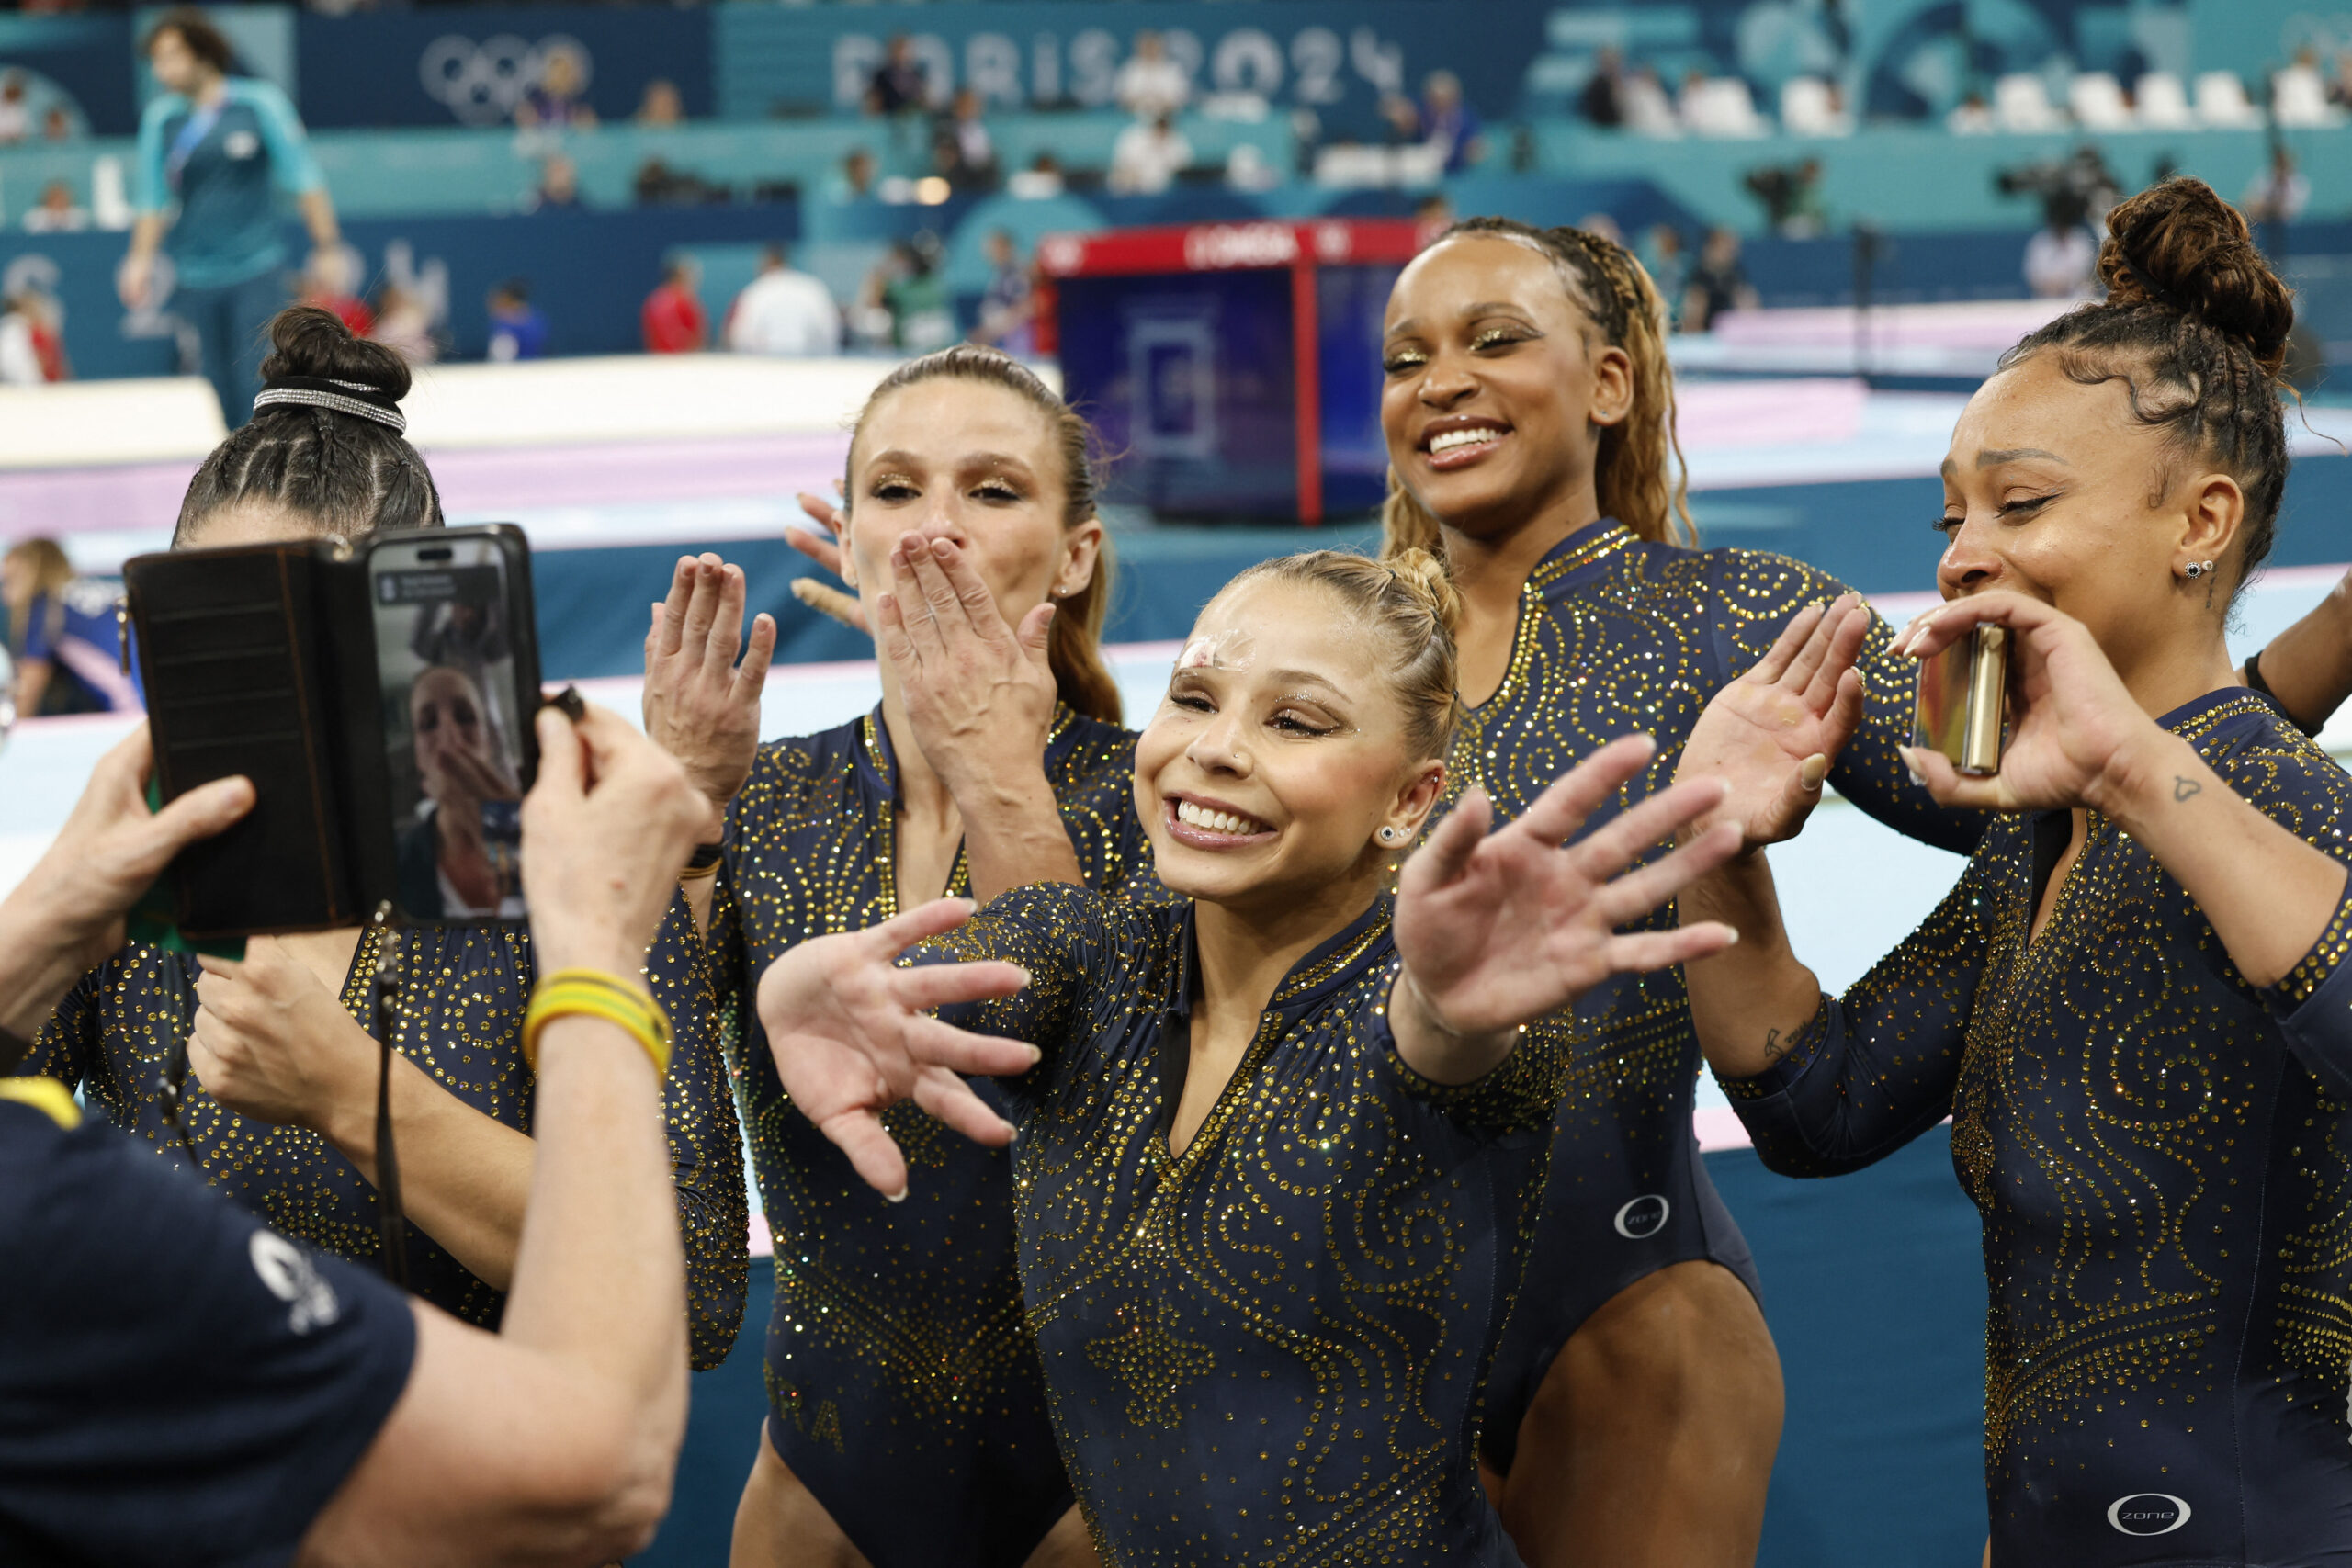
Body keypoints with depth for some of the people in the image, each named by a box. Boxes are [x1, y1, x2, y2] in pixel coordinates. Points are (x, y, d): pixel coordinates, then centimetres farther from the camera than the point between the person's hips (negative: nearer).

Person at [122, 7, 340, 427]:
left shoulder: (260, 103, -4)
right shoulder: (160, 117, 4)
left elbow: (304, 178, 0)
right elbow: (153, 198, 12)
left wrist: (327, 246, -2)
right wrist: (141, 259, 5)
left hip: (257, 271, -3)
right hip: (197, 278, 3)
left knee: (257, 388, -11)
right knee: (226, 394, 6)